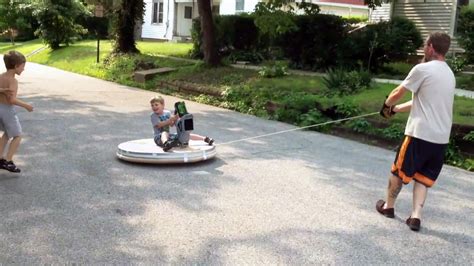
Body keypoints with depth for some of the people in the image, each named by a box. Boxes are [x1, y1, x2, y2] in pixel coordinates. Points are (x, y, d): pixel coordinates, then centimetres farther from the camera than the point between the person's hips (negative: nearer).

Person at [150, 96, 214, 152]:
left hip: (169, 135, 6)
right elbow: (159, 125, -19)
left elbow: (171, 125, 7)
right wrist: (170, 120, -26)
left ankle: (205, 138, -5)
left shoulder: (167, 113, 11)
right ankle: (165, 144, -77)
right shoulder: (153, 116, -3)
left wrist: (175, 120, -14)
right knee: (164, 133, -40)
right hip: (159, 137, -5)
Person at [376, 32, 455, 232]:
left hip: (421, 133, -6)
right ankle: (416, 216, 4)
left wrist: (387, 104, 20)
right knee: (423, 177, 13)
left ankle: (388, 206, 27)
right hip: (441, 138, 7)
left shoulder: (423, 69, -10)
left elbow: (398, 93, -1)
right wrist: (396, 109, 26)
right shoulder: (449, 75, 16)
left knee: (399, 170, 12)